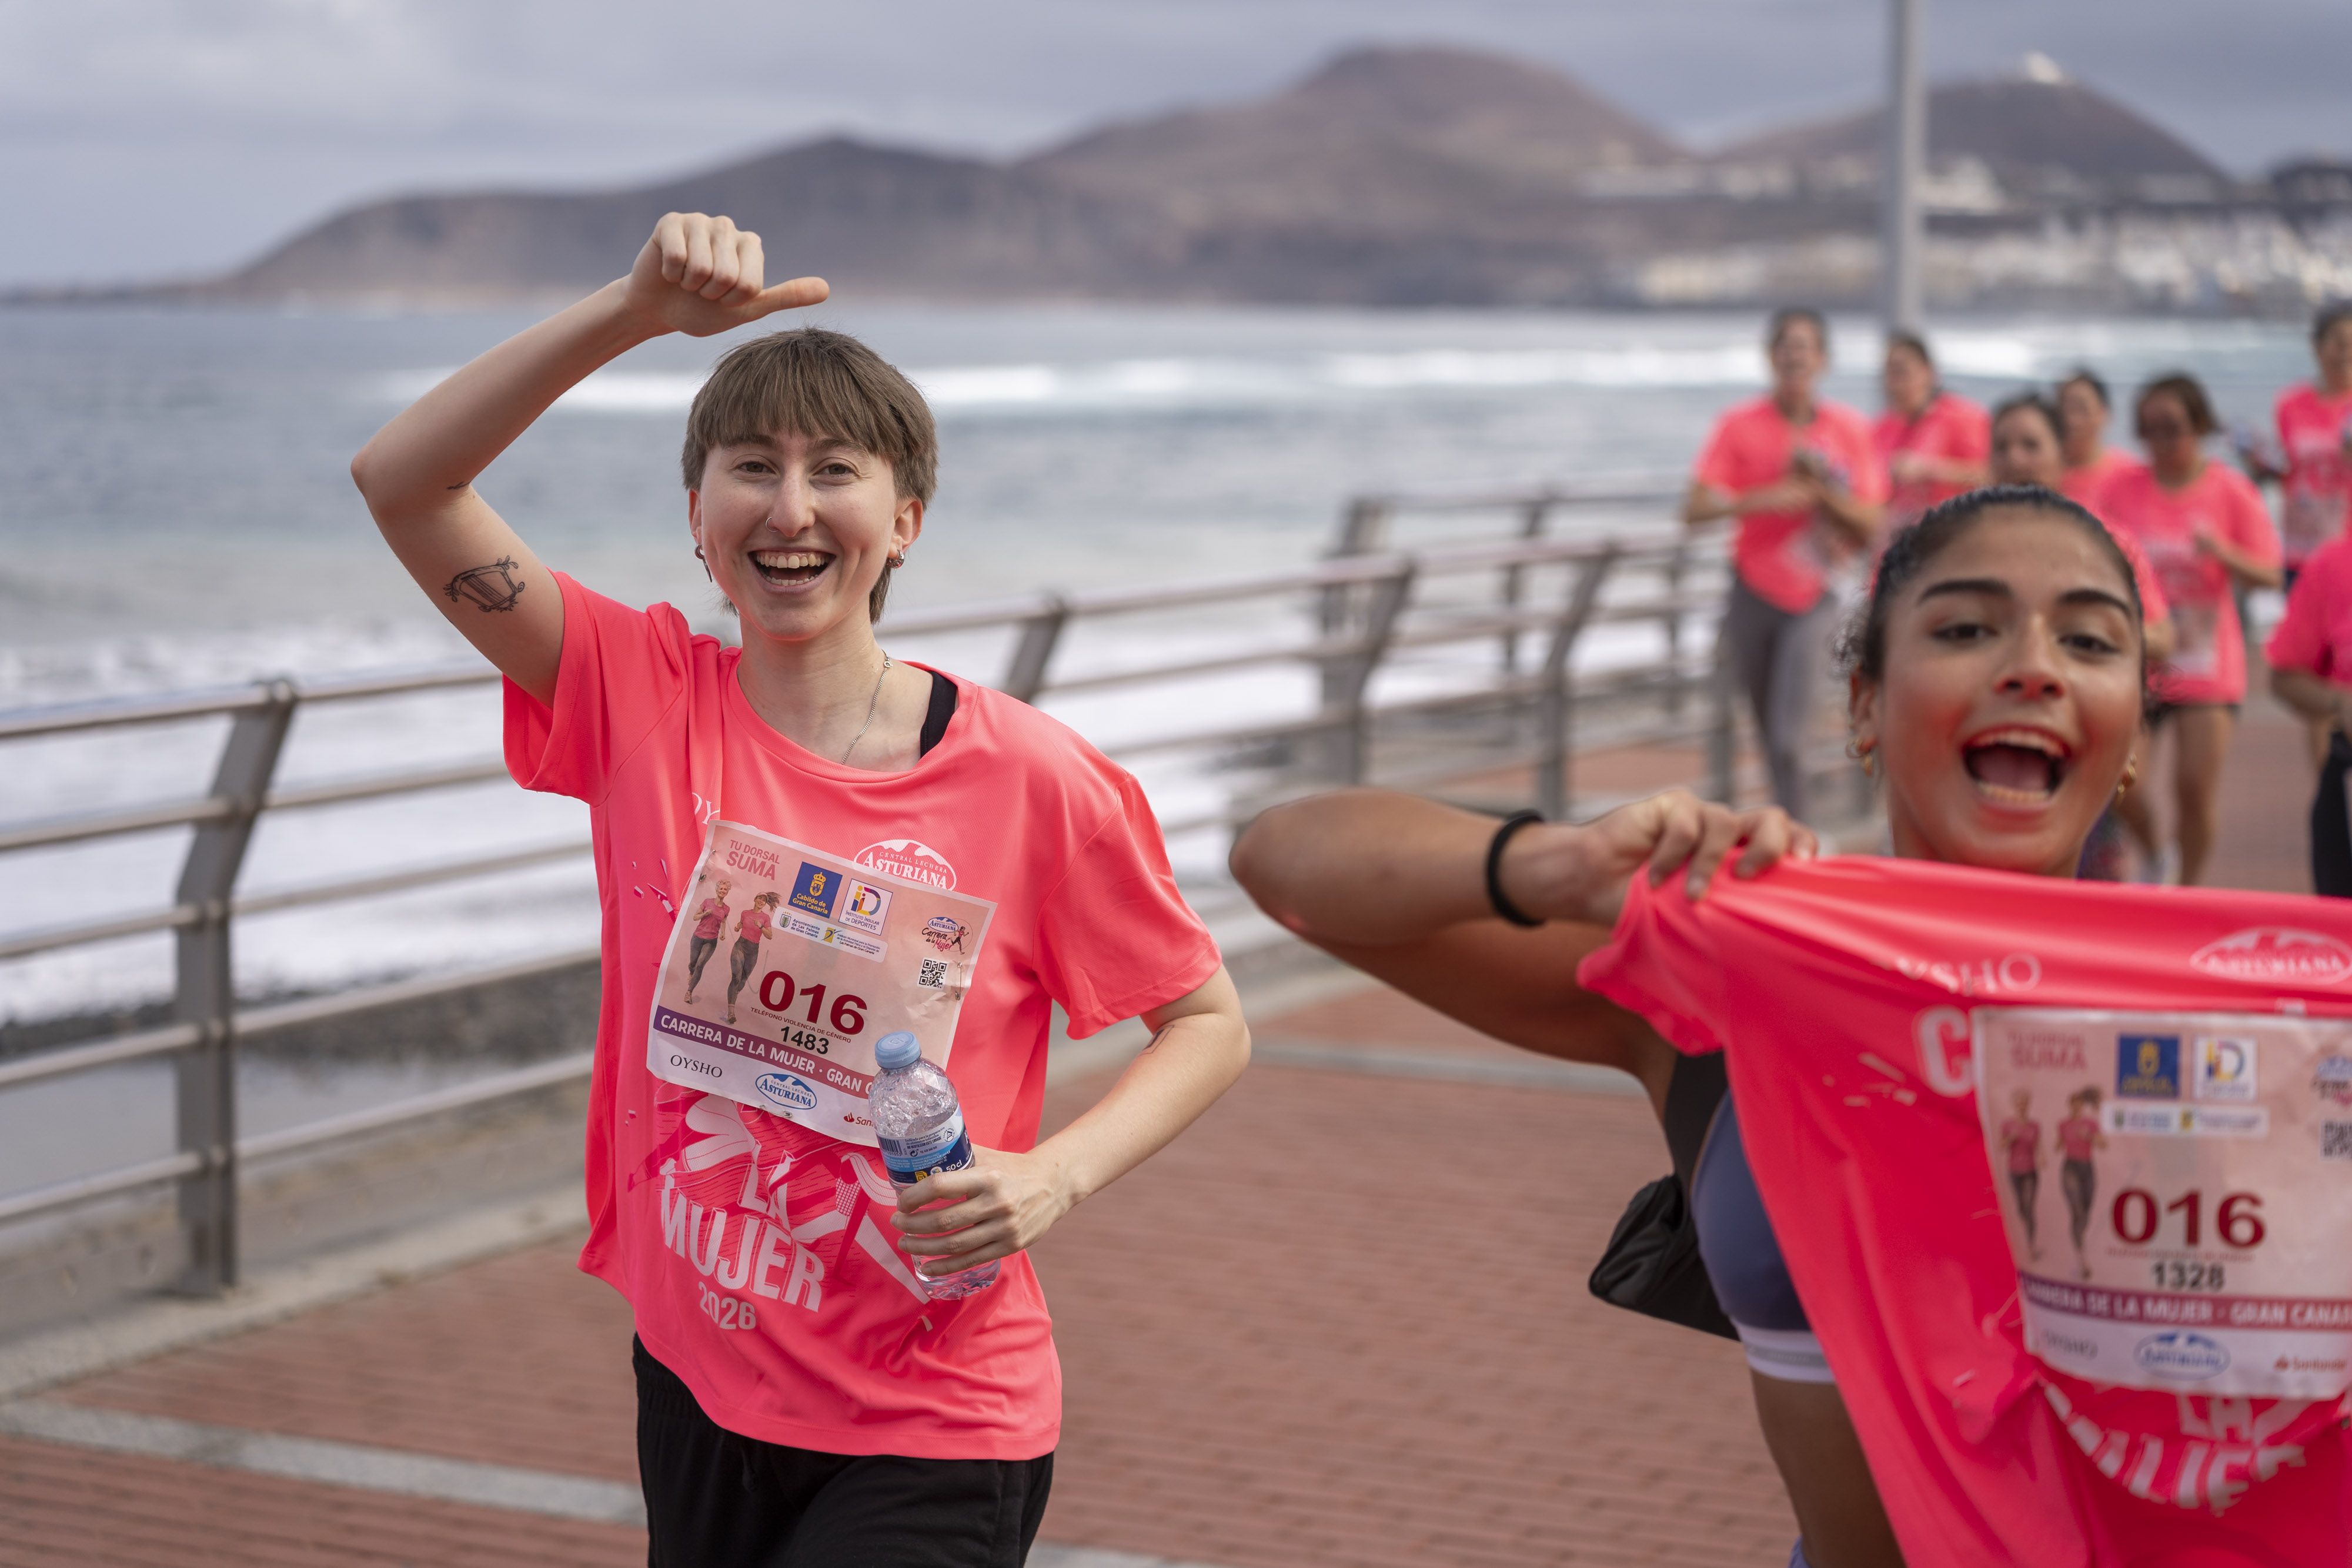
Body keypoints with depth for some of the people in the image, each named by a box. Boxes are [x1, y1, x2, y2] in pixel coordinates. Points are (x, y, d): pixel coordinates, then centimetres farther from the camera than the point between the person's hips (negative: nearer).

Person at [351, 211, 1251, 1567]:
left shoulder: (1031, 779, -11)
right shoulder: (644, 697, -4)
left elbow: (1209, 1022, 0)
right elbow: (402, 483, -9)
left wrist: (1056, 1177, -17)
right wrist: (635, 311, -18)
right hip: (700, 1387, 4)